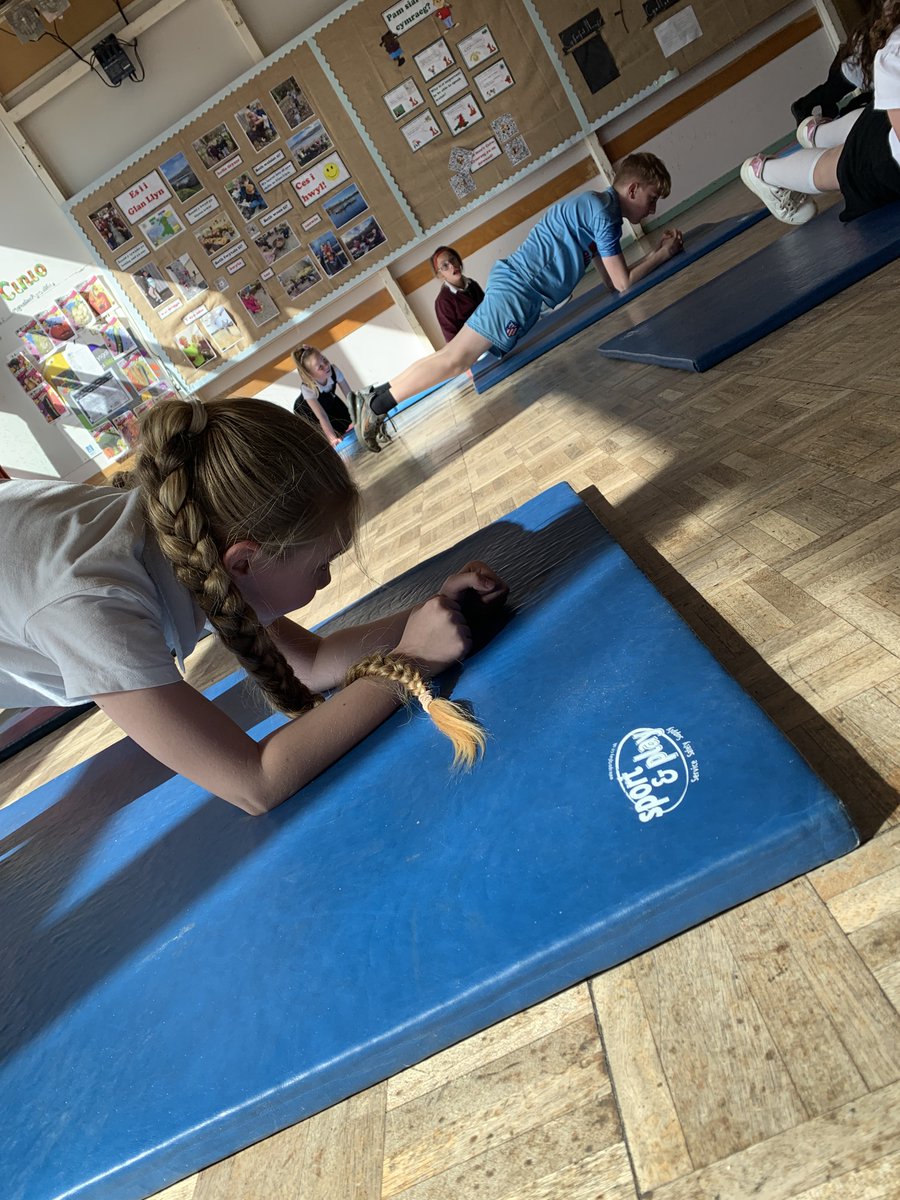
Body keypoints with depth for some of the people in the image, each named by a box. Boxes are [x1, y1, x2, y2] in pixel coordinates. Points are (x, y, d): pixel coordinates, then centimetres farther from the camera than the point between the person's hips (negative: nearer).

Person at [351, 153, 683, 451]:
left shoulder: (597, 206, 21)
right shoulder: (603, 210, -11)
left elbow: (611, 278, 20)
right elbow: (623, 283, -10)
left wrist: (659, 250, 17)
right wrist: (662, 255, 4)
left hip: (523, 295, 10)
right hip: (518, 289, -10)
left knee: (457, 358, 7)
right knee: (456, 359, -15)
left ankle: (379, 397, 8)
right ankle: (377, 403, -12)